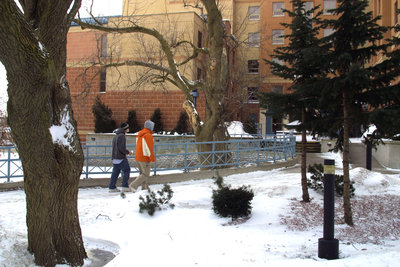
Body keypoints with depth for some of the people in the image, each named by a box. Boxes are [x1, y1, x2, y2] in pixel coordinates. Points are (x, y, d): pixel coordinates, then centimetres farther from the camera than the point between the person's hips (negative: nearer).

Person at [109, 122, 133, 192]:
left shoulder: (116, 136, 18)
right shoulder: (121, 136, -14)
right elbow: (121, 148, -22)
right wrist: (128, 152, -9)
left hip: (115, 157, 9)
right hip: (121, 158, -9)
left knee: (115, 172, 9)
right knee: (126, 170, -2)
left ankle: (111, 187, 9)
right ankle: (125, 186, -4)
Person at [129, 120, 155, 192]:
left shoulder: (139, 135, 13)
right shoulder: (148, 135, -14)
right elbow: (149, 148, -17)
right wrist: (153, 158, -12)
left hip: (138, 157, 9)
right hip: (144, 159, -9)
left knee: (142, 173, 15)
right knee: (145, 174, -4)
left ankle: (145, 188, 15)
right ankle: (133, 185, -13)